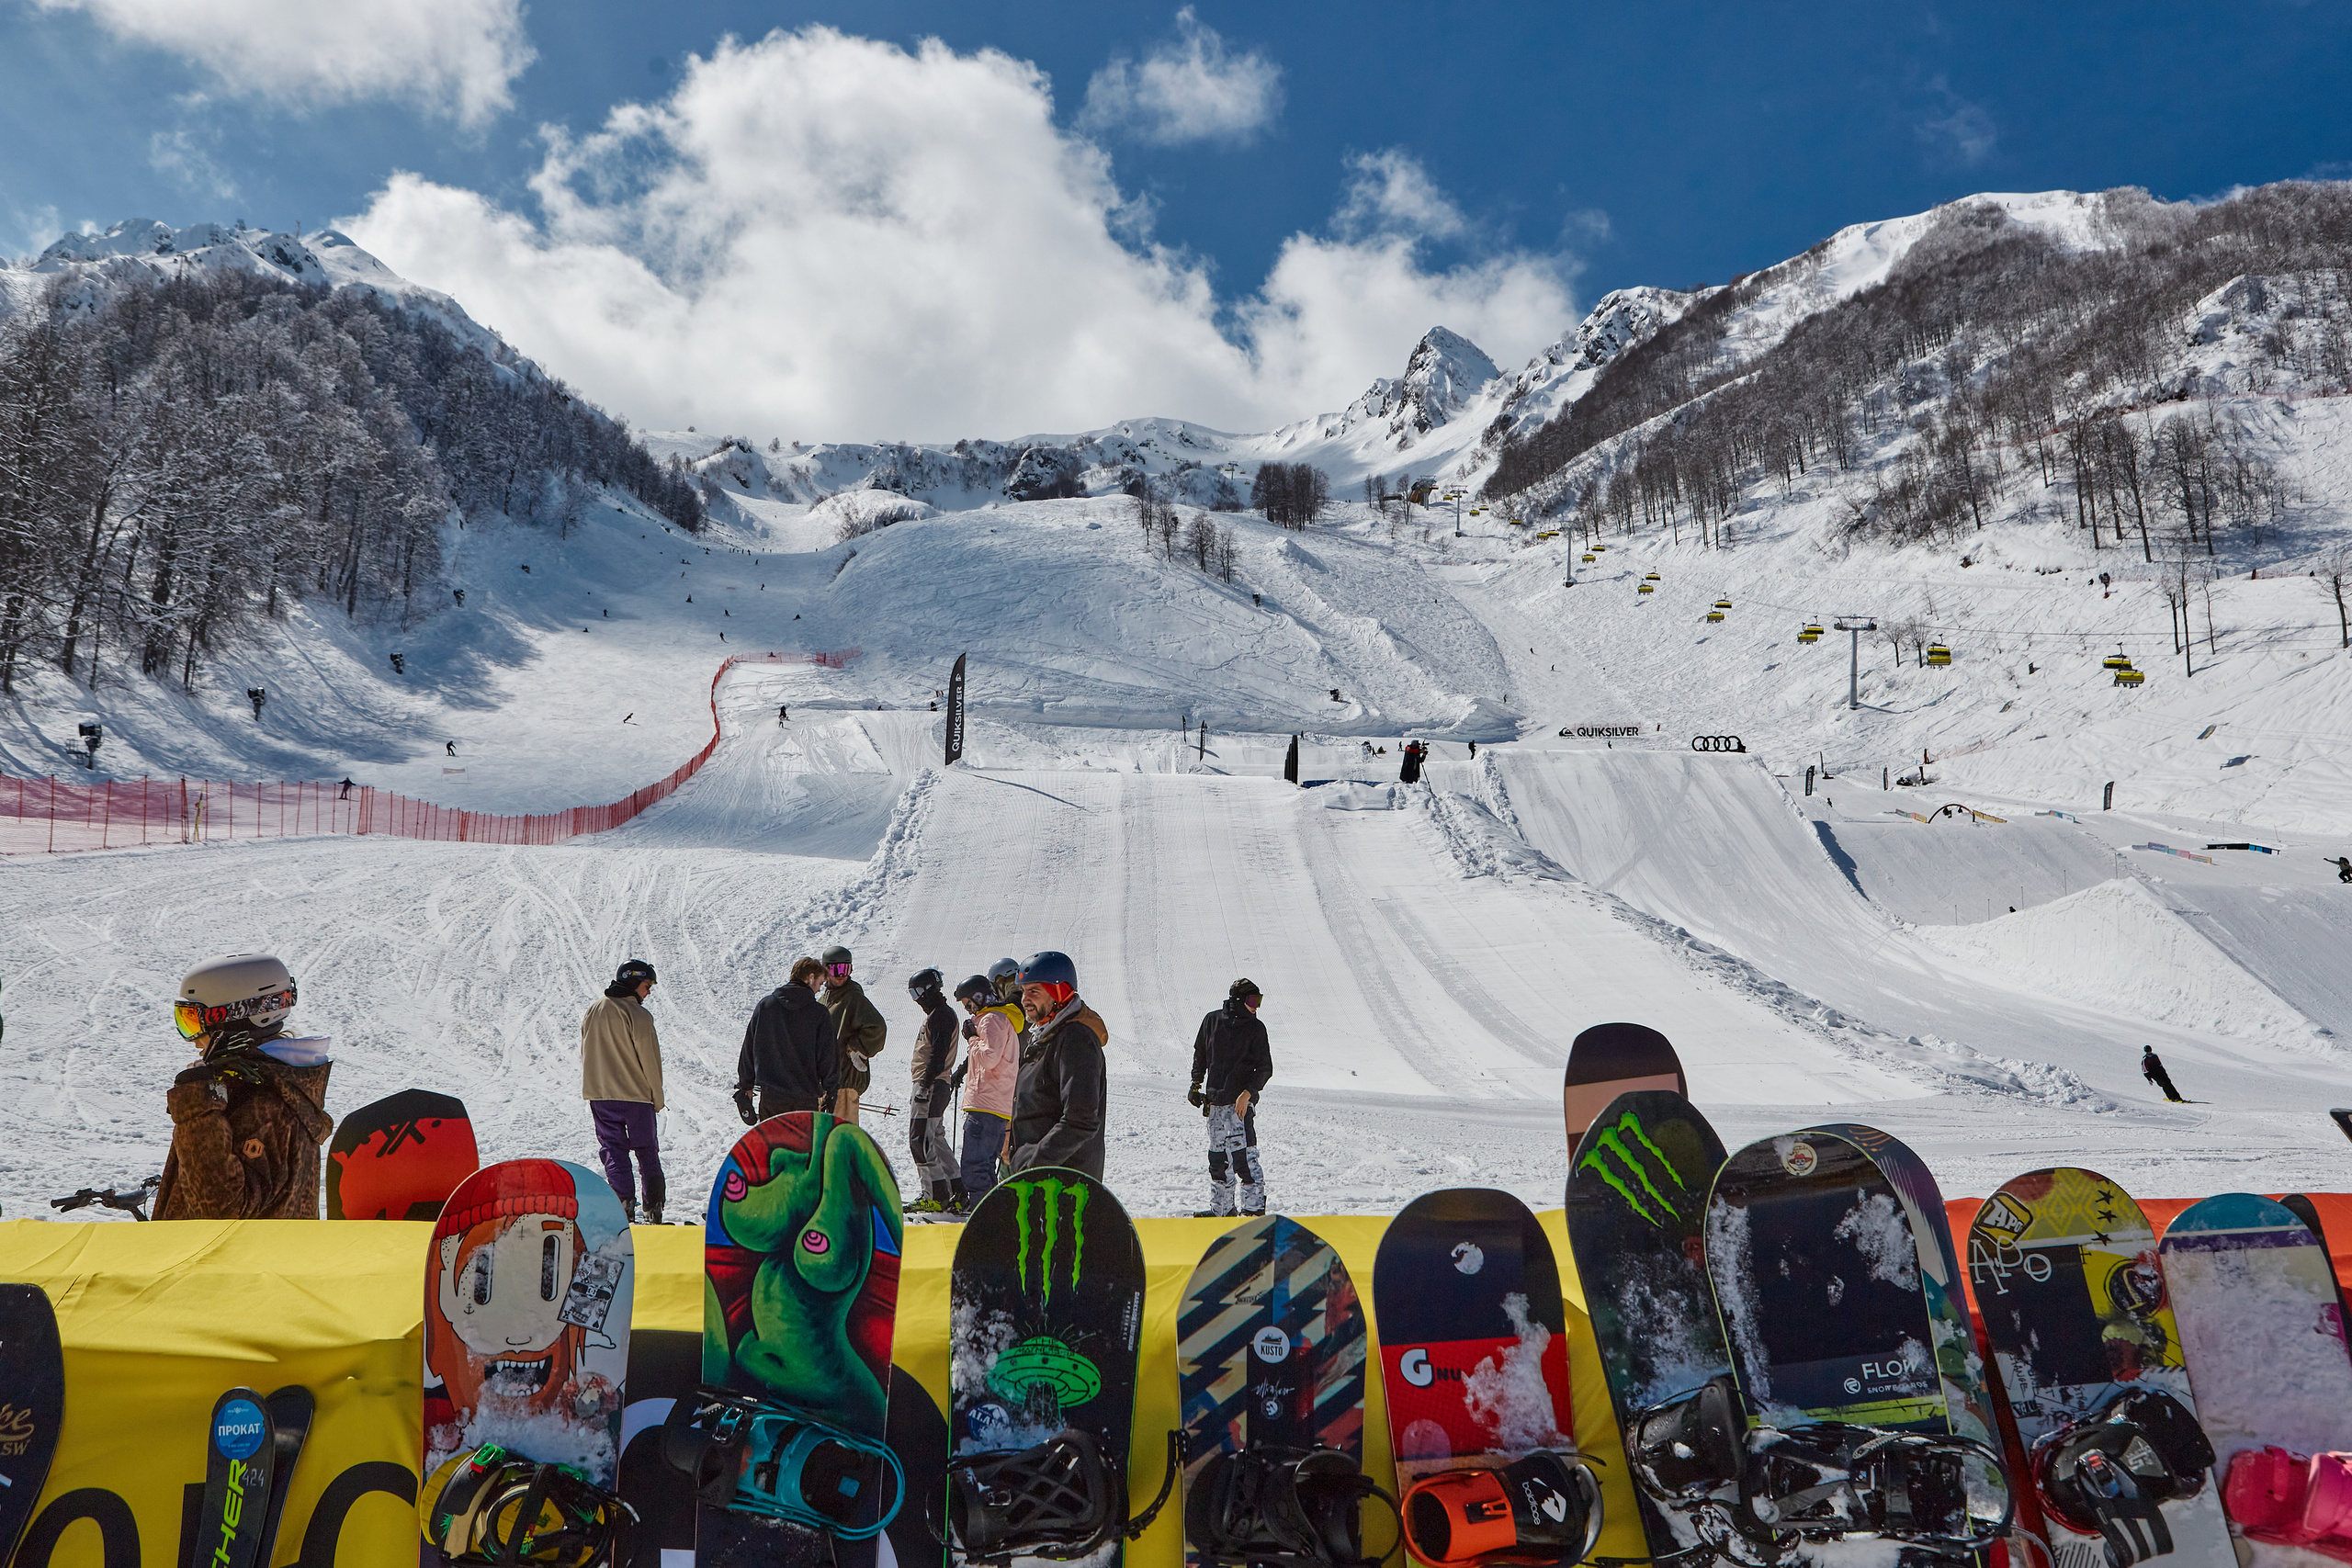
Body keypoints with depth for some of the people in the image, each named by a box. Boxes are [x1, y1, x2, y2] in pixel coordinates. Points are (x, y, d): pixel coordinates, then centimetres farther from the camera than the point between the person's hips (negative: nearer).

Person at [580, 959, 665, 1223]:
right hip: (636, 1095, -4)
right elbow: (649, 1060, -11)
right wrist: (657, 1099, -1)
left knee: (613, 1151, 7)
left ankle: (624, 1204, -5)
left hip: (599, 1095, 4)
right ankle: (654, 1209, 8)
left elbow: (585, 1055, 14)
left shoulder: (591, 1011, 7)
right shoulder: (638, 1015, -13)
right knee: (647, 1152, 8)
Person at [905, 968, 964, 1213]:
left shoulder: (940, 1015, -12)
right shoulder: (936, 1014, 21)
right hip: (932, 1085, 11)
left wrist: (926, 1084, -24)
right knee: (936, 1140, 13)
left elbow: (938, 1053, -22)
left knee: (920, 1140, -10)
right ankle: (956, 1194, 16)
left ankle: (936, 1197, -9)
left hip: (931, 1086, -11)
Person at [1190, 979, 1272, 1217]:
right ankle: (1221, 1208, 22)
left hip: (1240, 1101, -4)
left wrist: (1247, 1093, -18)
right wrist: (1196, 1084, 17)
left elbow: (1265, 1068, -6)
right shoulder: (1212, 1021, 5)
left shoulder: (1256, 1029, -3)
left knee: (1243, 1155, -12)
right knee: (1218, 1157, 11)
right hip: (1214, 1100, 4)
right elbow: (1200, 1054, 20)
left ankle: (1255, 1206, -5)